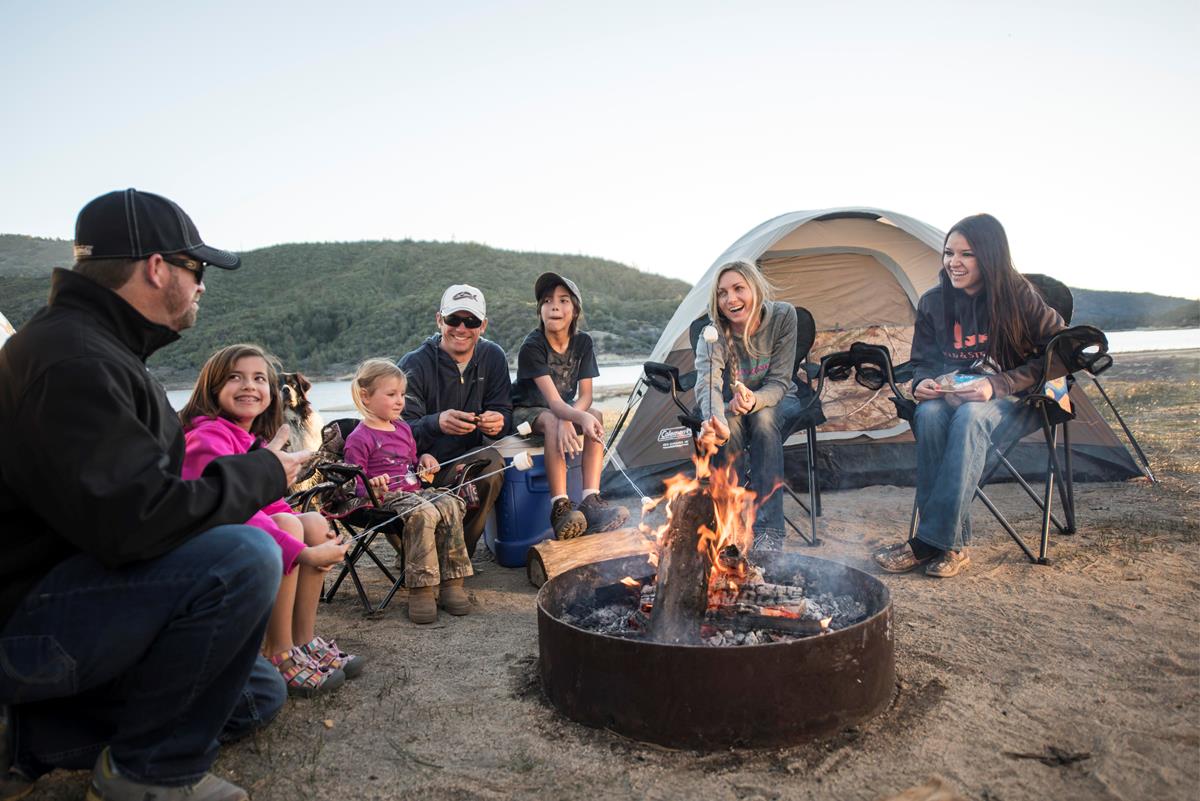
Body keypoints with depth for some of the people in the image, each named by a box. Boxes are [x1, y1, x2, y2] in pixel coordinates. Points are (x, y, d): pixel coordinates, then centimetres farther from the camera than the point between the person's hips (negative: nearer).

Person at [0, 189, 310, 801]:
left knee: (259, 695, 13)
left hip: (63, 586, 10)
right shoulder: (73, 360, -24)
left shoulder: (96, 346, 10)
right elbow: (131, 524, -32)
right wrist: (262, 473, -19)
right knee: (245, 556, -30)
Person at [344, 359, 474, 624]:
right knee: (424, 513, -36)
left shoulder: (403, 428, 22)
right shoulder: (359, 439, -3)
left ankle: (451, 583, -20)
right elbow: (356, 486, -6)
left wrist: (424, 463, 12)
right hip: (387, 498, -7)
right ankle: (421, 590, -31)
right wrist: (373, 490, -28)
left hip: (415, 491, 7)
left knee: (451, 504, -23)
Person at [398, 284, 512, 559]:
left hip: (466, 462, 3)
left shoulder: (492, 357, 3)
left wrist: (498, 422, -24)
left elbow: (504, 412, 3)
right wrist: (436, 423, -38)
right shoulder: (414, 364, -9)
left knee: (492, 461, -30)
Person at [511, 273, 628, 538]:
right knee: (552, 421, -37)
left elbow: (585, 394, -14)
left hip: (564, 410, 5)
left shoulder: (582, 342, -9)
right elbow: (553, 400, -35)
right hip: (526, 412, -4)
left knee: (596, 415, -26)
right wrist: (581, 418, -56)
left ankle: (590, 501, -34)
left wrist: (569, 421, -36)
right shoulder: (531, 347, -25)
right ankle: (559, 507, -40)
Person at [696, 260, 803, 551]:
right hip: (731, 406, 0)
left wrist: (755, 401, -46)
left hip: (775, 402, 0)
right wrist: (715, 422, -65)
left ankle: (769, 529, -31)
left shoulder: (783, 316, -23)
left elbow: (779, 382, -22)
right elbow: (707, 383, -43)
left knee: (764, 419, -35)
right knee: (729, 424, -35)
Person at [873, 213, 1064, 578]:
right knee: (929, 414, -33)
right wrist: (922, 383, -13)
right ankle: (952, 545, -32)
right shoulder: (933, 302, 2)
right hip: (949, 394, 3)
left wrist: (997, 385, -20)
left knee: (969, 416, -37)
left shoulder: (1019, 297, -9)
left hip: (1009, 400, -3)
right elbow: (922, 359, 12)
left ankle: (929, 541, -37)